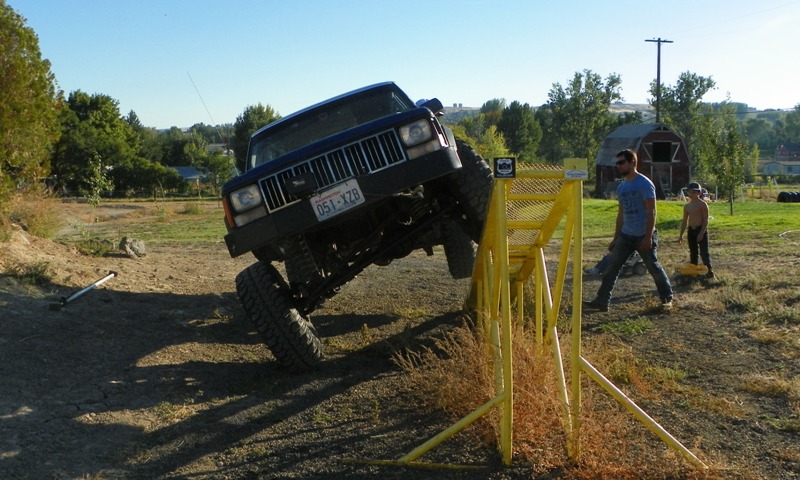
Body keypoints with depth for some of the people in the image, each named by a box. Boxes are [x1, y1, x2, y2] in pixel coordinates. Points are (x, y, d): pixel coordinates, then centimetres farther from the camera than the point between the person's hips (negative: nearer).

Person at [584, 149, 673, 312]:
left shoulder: (644, 184, -11)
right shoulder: (621, 187, 11)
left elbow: (651, 212, -15)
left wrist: (648, 237, -21)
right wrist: (616, 238, 17)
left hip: (643, 236, -7)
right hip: (626, 236, 7)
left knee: (654, 268, 4)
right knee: (612, 267, -1)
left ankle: (667, 299, 23)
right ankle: (602, 302, 0)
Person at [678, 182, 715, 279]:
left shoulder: (702, 204, -8)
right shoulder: (687, 206, 10)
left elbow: (706, 220, -11)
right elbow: (684, 221, 16)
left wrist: (702, 233, -19)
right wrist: (681, 235, 13)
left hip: (701, 230, -6)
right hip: (691, 231, 6)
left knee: (704, 252, -8)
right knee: (693, 253, 11)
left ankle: (710, 272, -5)